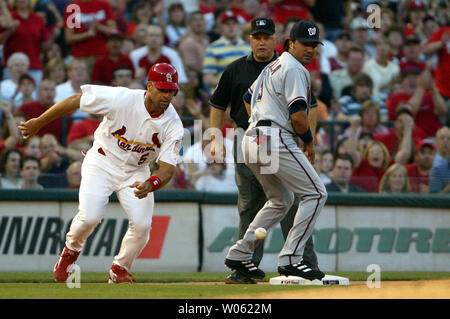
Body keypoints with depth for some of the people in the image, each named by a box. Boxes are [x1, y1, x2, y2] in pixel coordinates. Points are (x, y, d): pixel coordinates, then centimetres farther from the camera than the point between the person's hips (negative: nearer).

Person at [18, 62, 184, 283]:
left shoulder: (173, 125, -19)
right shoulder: (121, 99, -27)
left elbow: (168, 168, -22)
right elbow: (76, 100, -17)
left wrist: (150, 184, -45)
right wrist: (39, 123, -10)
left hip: (136, 172, 3)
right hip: (102, 163, -3)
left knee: (142, 224, -15)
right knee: (90, 216, -23)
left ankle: (119, 270, 12)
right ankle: (71, 251, 12)